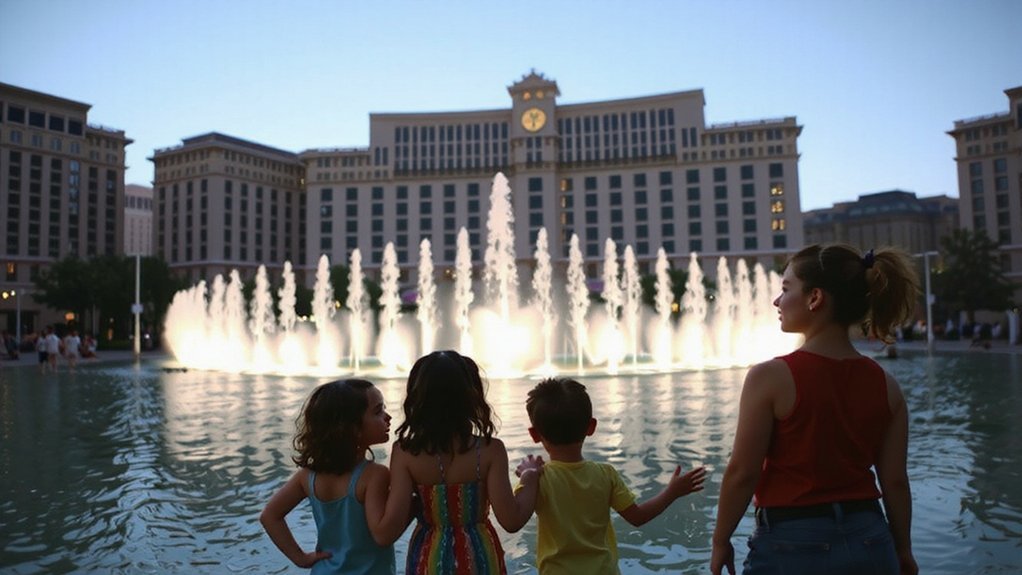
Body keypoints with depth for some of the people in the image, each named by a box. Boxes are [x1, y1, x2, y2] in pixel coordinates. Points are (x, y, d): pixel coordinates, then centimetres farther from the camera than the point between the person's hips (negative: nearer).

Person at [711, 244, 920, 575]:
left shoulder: (770, 377, -17)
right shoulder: (884, 384, -3)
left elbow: (742, 473, -14)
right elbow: (894, 481, 2)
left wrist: (720, 542, -1)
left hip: (793, 546, -4)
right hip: (869, 544, 5)